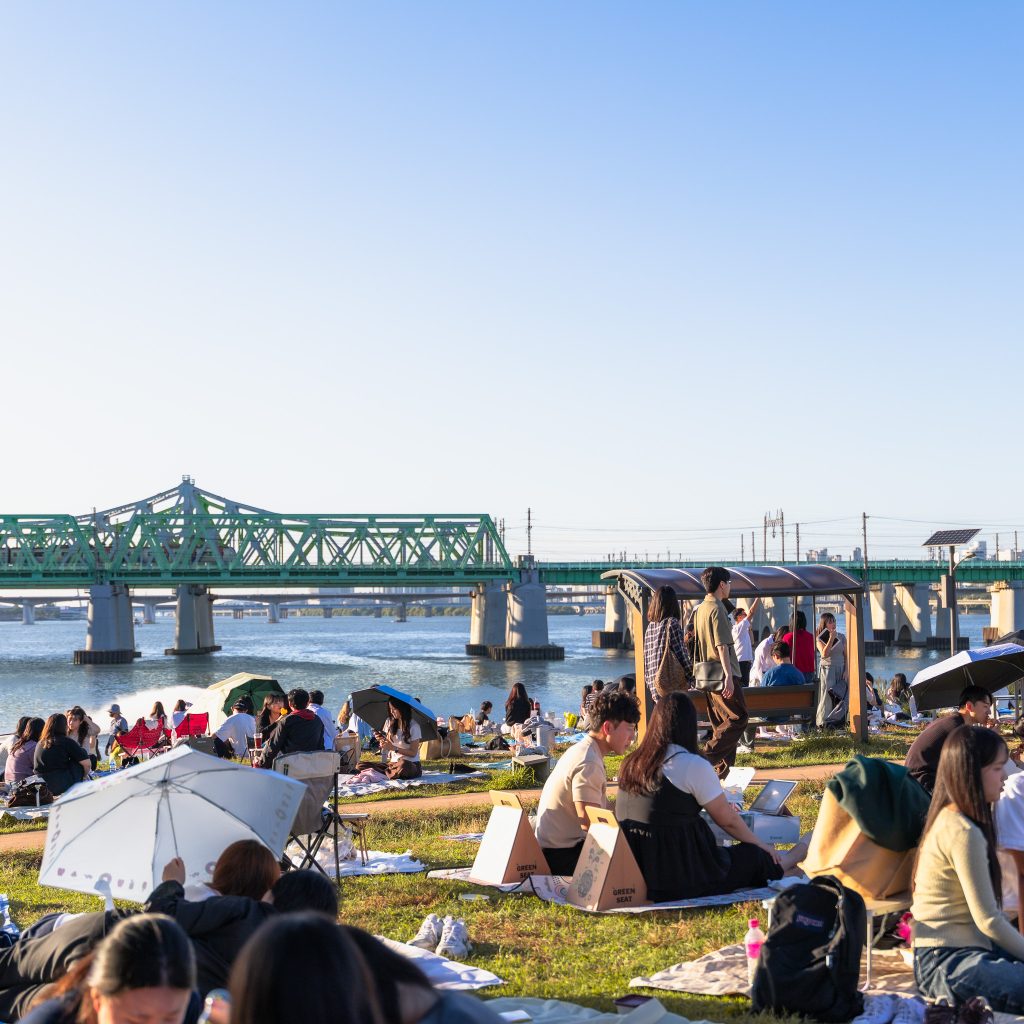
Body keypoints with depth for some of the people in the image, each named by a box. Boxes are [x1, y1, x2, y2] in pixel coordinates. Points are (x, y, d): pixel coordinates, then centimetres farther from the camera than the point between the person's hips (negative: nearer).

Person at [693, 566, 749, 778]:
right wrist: (729, 676, -23)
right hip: (722, 674, -9)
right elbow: (722, 645, -20)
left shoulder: (700, 609, 15)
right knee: (738, 718, -7)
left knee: (721, 724, 12)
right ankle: (707, 758, -14)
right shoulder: (717, 609, -13)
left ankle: (721, 773, 12)